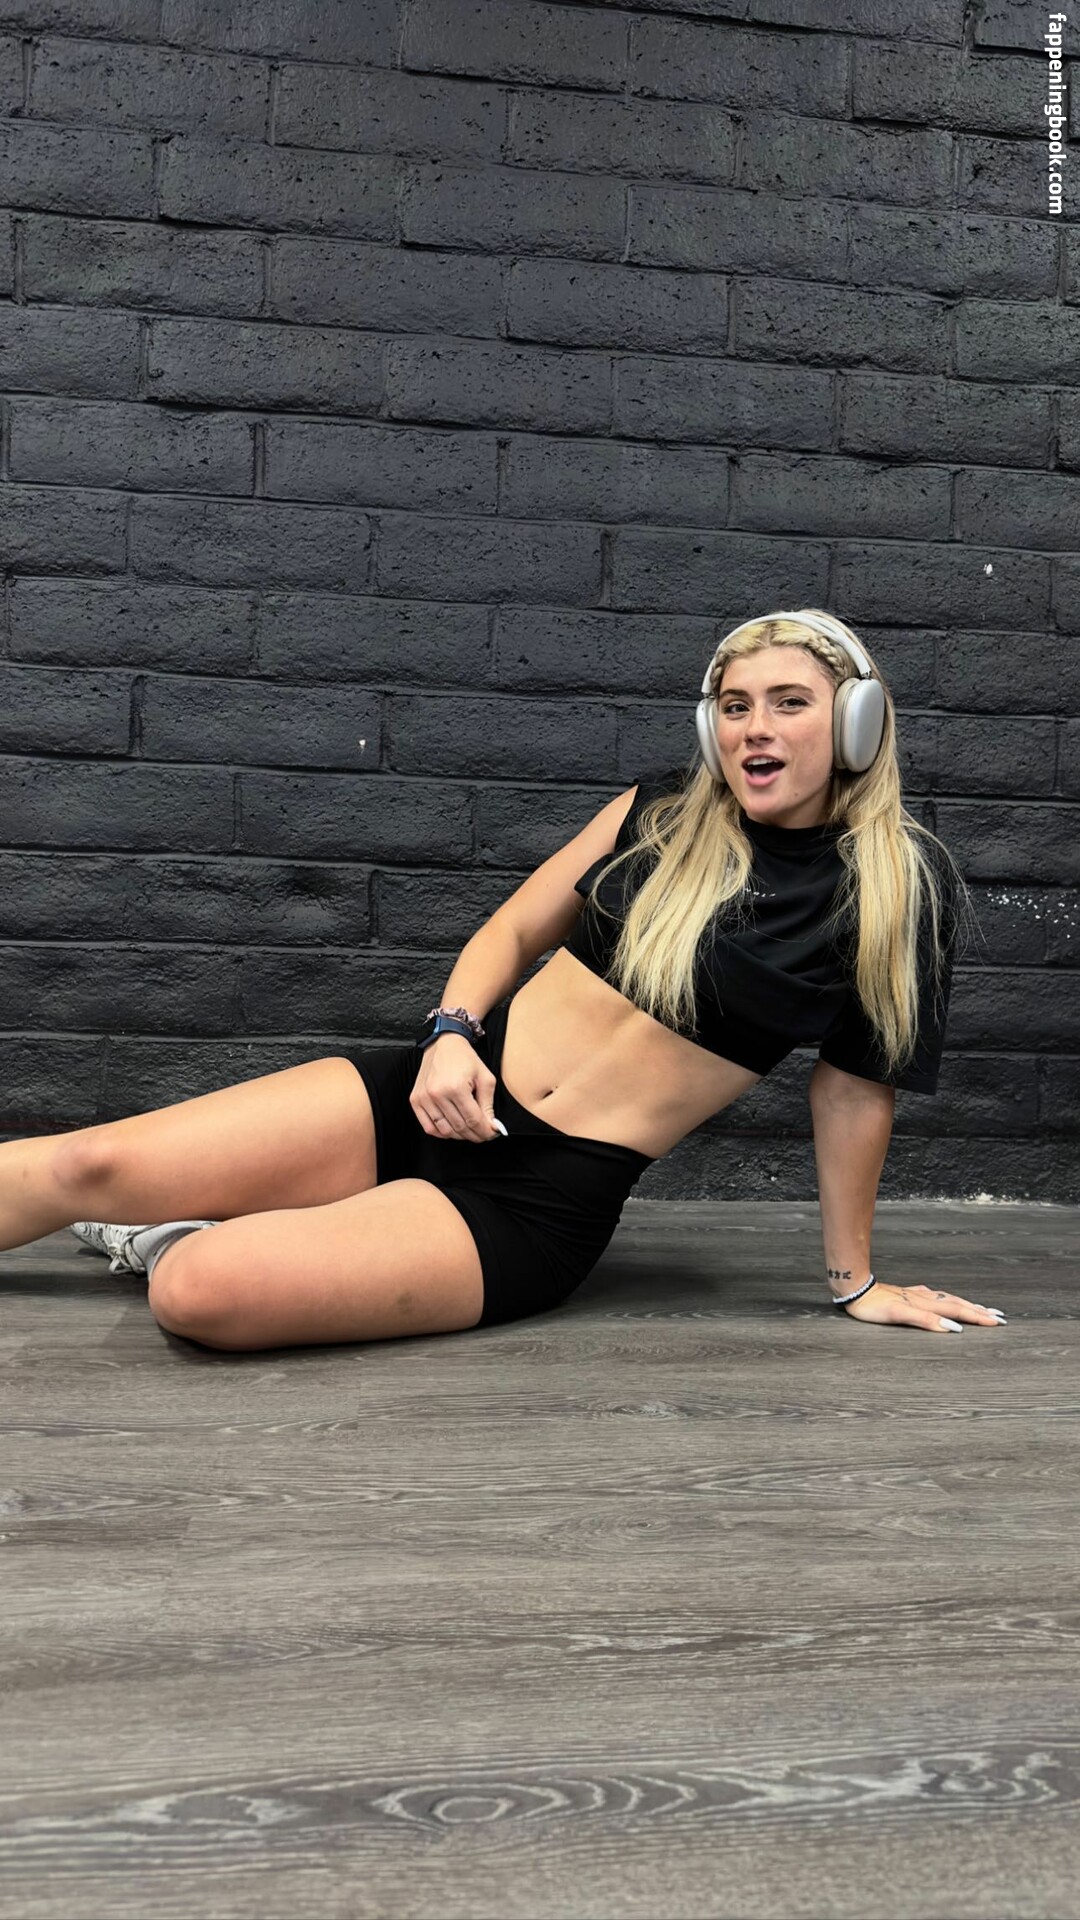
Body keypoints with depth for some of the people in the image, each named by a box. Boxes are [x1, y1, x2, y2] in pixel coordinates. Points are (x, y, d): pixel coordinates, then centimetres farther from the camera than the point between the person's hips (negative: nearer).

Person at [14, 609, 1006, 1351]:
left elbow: (857, 1084, 5)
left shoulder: (900, 883, -3)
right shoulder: (666, 811, 6)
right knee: (86, 1164, -8)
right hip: (437, 1095, 4)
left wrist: (854, 1276, 11)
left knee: (201, 1293, -24)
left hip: (543, 1199, -4)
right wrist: (451, 1035, -6)